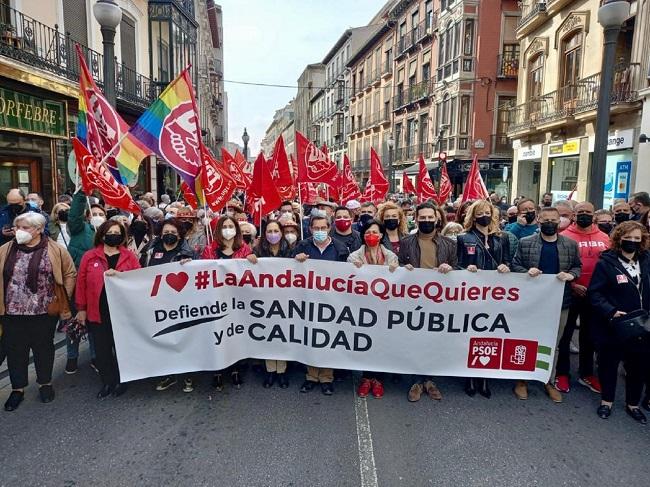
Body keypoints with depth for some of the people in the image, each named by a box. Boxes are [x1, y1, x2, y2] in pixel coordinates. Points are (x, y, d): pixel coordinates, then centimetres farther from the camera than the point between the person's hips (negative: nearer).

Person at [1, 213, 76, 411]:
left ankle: (45, 383, 32)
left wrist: (62, 298, -2)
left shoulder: (55, 250, -6)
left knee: (43, 348, 13)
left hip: (44, 312, -2)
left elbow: (70, 273, 1)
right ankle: (17, 388, 28)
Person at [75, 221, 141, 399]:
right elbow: (81, 282, 2)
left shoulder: (129, 256, 2)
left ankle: (121, 381, 28)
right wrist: (81, 309, 2)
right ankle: (107, 382, 26)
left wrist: (119, 274, -21)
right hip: (98, 312, 1)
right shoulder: (89, 256, 2)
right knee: (102, 349, 9)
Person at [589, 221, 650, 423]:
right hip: (612, 326, -4)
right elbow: (595, 293, -11)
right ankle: (606, 401, 30)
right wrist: (611, 312, -24)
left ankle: (633, 404, 33)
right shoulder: (606, 262, -7)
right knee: (608, 364, 11)